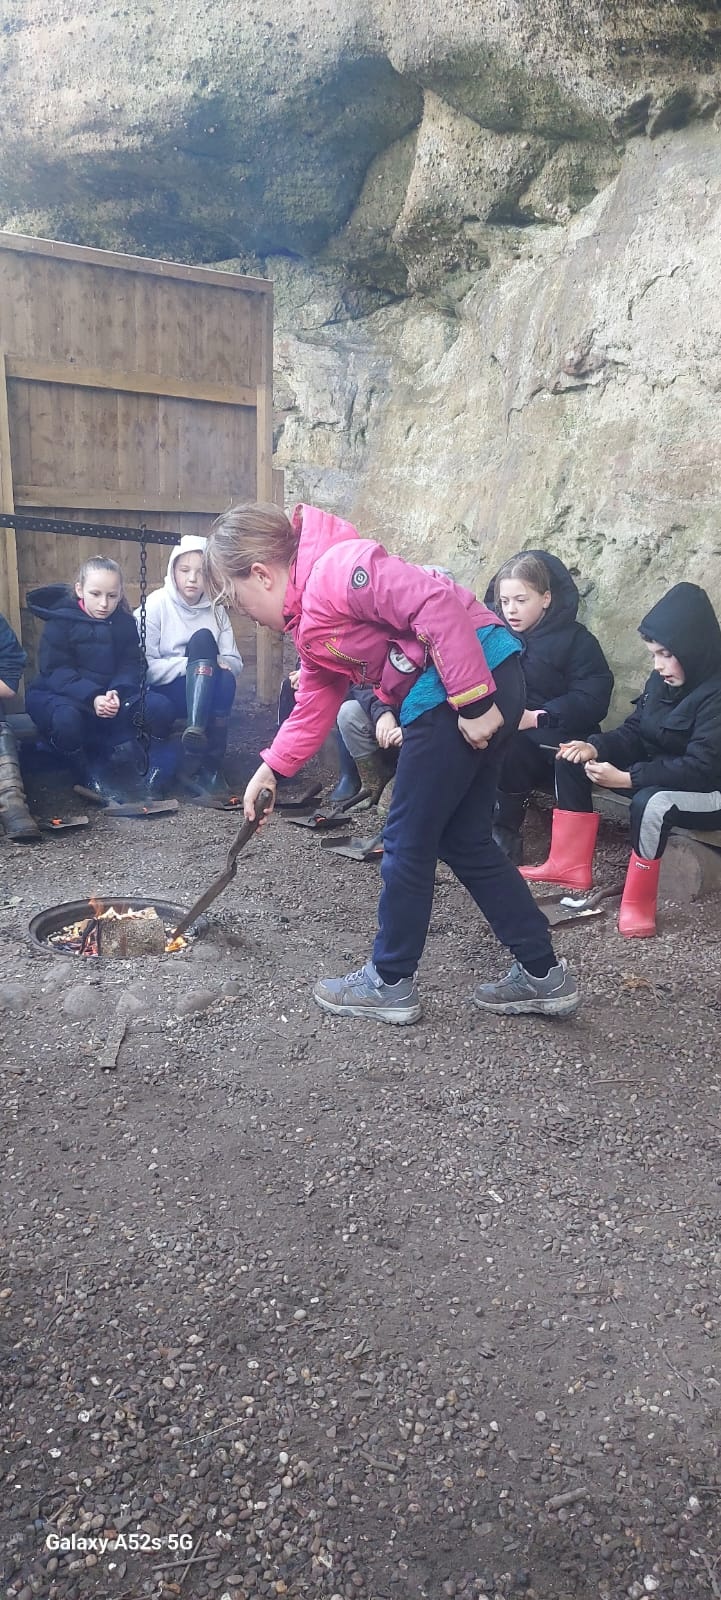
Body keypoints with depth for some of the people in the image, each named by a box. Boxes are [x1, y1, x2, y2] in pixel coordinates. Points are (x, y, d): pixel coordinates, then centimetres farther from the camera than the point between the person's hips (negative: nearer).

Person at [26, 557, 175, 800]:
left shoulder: (124, 622, 3)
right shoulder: (60, 620, -10)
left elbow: (131, 665, -3)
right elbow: (56, 671, -16)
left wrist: (117, 692, -26)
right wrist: (92, 698, -32)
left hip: (112, 694, 3)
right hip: (58, 694, -3)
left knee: (158, 707, -21)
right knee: (67, 718, -39)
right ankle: (90, 777, -12)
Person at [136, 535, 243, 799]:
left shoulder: (216, 610, 7)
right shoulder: (156, 605, -5)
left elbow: (235, 662, 4)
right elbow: (145, 667, -13)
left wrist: (214, 664, -19)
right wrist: (193, 663, -22)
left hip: (203, 693, 3)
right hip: (163, 693, -3)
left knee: (225, 678, -32)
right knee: (202, 639, -28)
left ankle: (209, 765, -29)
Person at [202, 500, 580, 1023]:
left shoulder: (334, 570, -14)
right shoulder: (310, 625, 18)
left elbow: (436, 603, -23)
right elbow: (316, 703, 27)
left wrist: (472, 701, -23)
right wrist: (272, 768, 26)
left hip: (477, 681, -10)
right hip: (441, 701, 10)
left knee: (408, 841, 2)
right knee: (465, 842, 16)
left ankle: (391, 984, 18)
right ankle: (543, 975, 24)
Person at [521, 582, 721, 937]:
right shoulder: (663, 679, -1)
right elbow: (634, 732, 5)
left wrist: (625, 778, -33)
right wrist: (595, 747, -16)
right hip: (658, 774, 9)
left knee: (651, 802, -41)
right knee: (572, 759, -1)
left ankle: (637, 903, -22)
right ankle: (570, 866, -3)